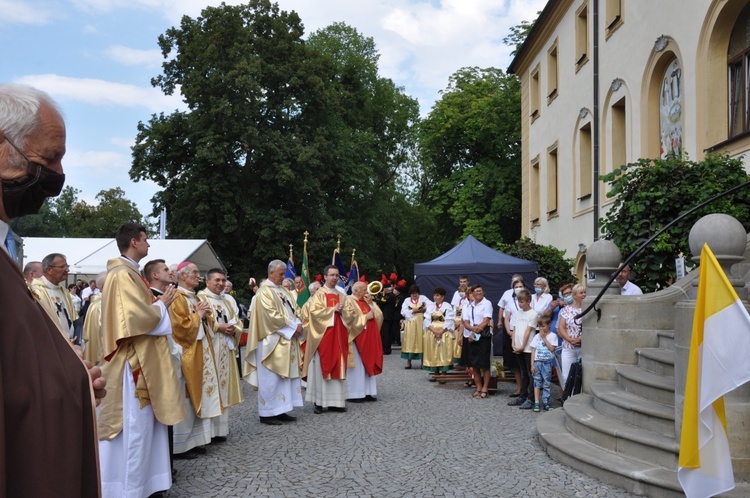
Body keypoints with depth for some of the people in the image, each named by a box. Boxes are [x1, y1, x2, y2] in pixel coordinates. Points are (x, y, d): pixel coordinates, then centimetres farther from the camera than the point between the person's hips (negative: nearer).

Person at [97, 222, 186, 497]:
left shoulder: (129, 273, 16)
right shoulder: (123, 275, -16)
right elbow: (138, 317, -23)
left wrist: (155, 304, 6)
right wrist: (161, 305, -8)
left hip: (140, 358, 10)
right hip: (134, 361, -10)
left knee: (141, 422, 14)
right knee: (135, 424, -4)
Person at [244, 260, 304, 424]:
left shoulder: (284, 291, 16)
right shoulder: (265, 292, -12)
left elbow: (294, 310, 15)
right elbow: (272, 316, -19)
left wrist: (298, 324, -5)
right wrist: (293, 326, -15)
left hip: (286, 340, 9)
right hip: (272, 341, -9)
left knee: (285, 375, 9)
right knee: (271, 377, -4)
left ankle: (280, 410, 16)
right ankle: (267, 413, 2)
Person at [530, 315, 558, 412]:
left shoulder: (552, 336, 0)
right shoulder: (537, 336, 8)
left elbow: (552, 348, -12)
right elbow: (533, 351, 6)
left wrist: (544, 338, -9)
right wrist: (532, 364, 0)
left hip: (547, 362, -2)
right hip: (537, 361, 2)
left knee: (546, 383, 3)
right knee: (537, 382, 0)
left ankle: (545, 402, 8)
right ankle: (536, 403, 1)